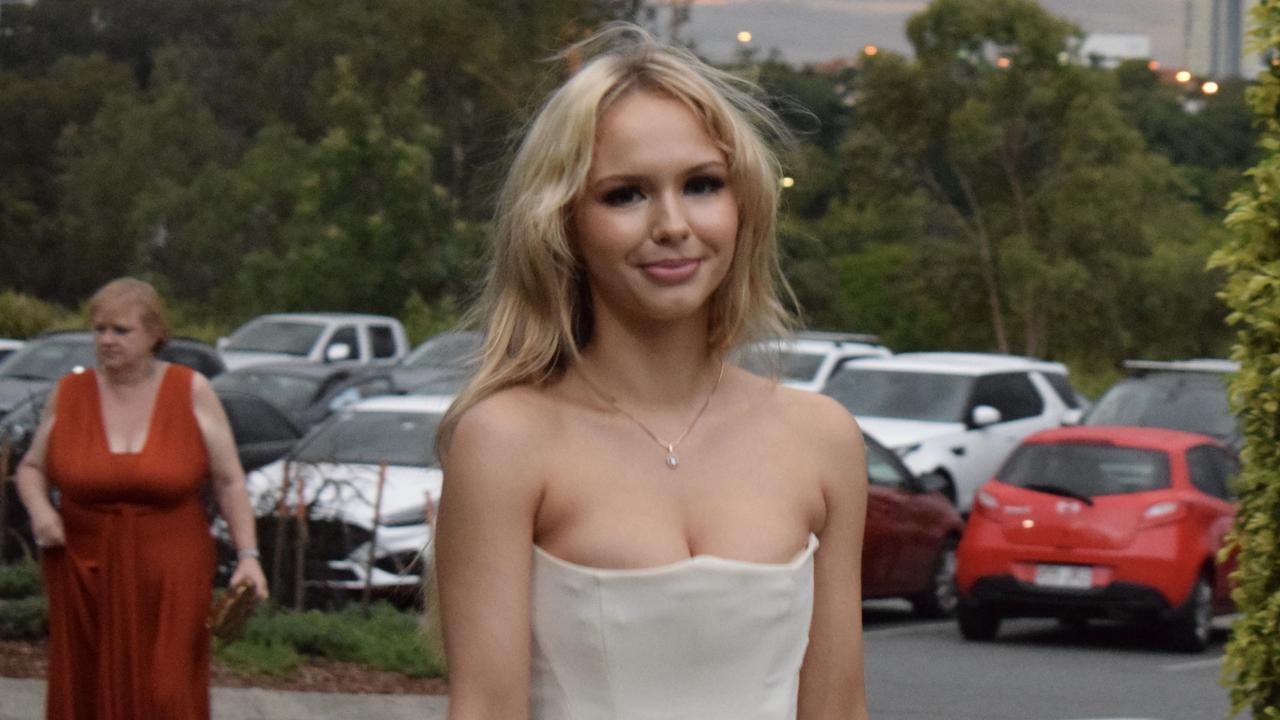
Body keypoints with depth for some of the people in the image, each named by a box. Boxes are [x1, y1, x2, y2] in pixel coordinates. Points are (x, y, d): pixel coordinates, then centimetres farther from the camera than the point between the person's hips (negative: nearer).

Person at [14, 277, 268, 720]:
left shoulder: (192, 391, -4)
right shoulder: (70, 393, 1)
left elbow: (229, 481, 0)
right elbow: (32, 469, 12)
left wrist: (248, 555, -9)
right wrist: (39, 510, -9)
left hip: (169, 577, -2)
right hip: (85, 574, 2)